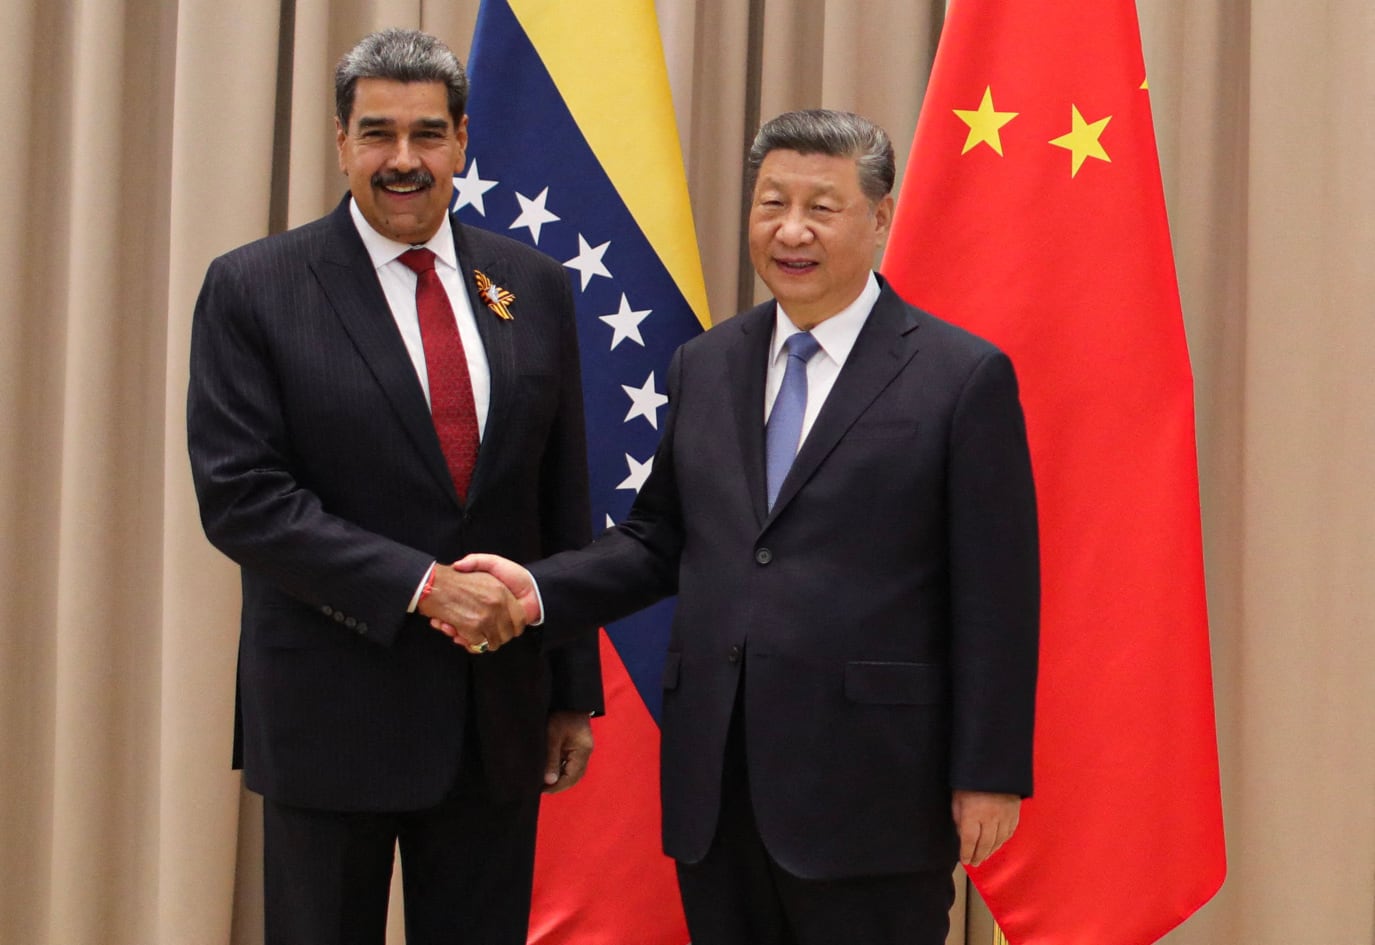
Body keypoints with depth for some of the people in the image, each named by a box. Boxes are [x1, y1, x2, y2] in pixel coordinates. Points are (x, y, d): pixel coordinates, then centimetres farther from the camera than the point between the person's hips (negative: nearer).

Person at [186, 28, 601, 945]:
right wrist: (422, 586, -18)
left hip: (500, 720, 3)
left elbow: (564, 506, 10)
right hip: (332, 718, -3)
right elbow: (239, 497, -12)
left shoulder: (534, 288, 7)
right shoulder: (254, 289, -4)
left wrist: (574, 693, 10)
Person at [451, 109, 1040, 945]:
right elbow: (661, 540, 16)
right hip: (716, 784, 5)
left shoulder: (963, 376, -4)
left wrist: (990, 774, -8)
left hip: (869, 790, -5)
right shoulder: (705, 367, 12)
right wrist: (541, 589, -1)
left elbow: (996, 595, -6)